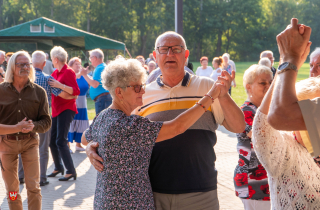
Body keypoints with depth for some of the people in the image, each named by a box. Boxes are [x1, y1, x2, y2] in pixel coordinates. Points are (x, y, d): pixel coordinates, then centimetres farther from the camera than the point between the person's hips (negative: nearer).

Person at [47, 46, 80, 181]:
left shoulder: (68, 72, -11)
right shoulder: (55, 73, 13)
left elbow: (76, 91, -19)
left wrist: (60, 85, -28)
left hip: (66, 109, -9)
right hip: (56, 109, 9)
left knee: (61, 141, -12)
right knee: (52, 140, 11)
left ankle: (71, 171, -6)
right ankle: (58, 168, 24)